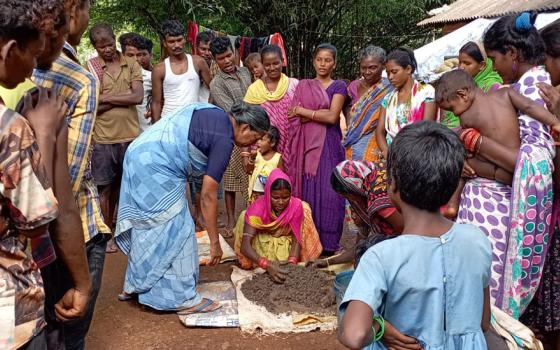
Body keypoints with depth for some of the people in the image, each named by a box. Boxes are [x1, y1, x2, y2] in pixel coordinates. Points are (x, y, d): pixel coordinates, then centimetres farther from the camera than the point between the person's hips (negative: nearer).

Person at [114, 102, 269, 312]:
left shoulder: (215, 114, 11)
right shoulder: (224, 140, -15)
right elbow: (208, 196, -15)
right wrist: (214, 242, -8)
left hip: (139, 155, 10)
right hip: (155, 168, -10)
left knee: (148, 228, 19)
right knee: (176, 230, -2)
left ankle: (136, 285, 32)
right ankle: (183, 297, 6)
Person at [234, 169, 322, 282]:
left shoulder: (296, 206, -26)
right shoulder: (258, 208, -32)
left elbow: (296, 239, -23)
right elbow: (244, 246, -39)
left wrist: (292, 263, -43)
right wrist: (267, 264, -55)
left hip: (286, 244, 2)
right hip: (263, 244, -1)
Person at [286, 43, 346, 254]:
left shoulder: (339, 86, 7)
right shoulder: (303, 86, 13)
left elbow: (333, 117, -8)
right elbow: (296, 118, 2)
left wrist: (302, 111, -5)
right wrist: (321, 114, -10)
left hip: (329, 144, -2)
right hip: (307, 144, 2)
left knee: (328, 192, -3)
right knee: (307, 190, 0)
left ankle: (328, 243, 6)